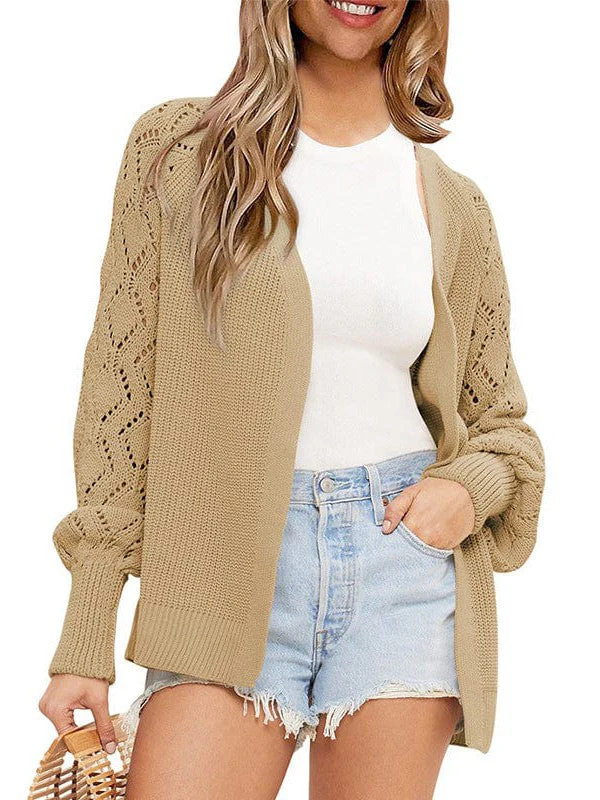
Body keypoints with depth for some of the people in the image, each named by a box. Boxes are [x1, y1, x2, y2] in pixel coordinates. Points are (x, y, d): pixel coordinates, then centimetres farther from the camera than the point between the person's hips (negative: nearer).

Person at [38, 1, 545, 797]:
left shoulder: (454, 203, 9)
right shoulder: (178, 148, 3)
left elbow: (500, 423, 18)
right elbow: (120, 390, 0)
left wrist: (469, 489, -7)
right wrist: (86, 643, -4)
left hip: (403, 552, 2)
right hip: (229, 568, -2)